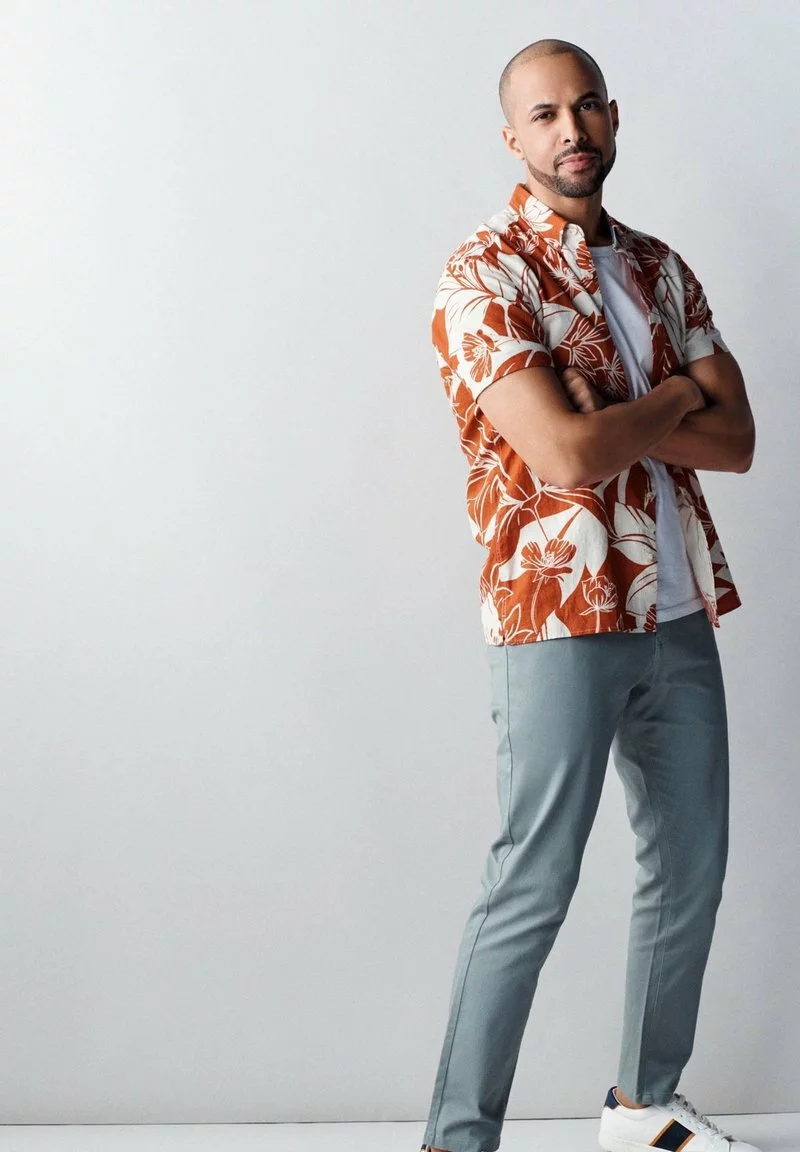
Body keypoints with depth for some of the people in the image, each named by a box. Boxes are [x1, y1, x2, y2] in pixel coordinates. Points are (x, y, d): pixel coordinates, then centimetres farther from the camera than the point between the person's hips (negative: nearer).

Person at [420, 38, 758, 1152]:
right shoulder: (486, 273, -8)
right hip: (561, 613, -7)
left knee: (691, 867, 14)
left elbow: (735, 440, 2)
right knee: (533, 887, -5)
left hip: (680, 610, 7)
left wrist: (610, 413, -12)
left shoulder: (659, 266, 13)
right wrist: (674, 396, -4)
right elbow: (565, 455, -21)